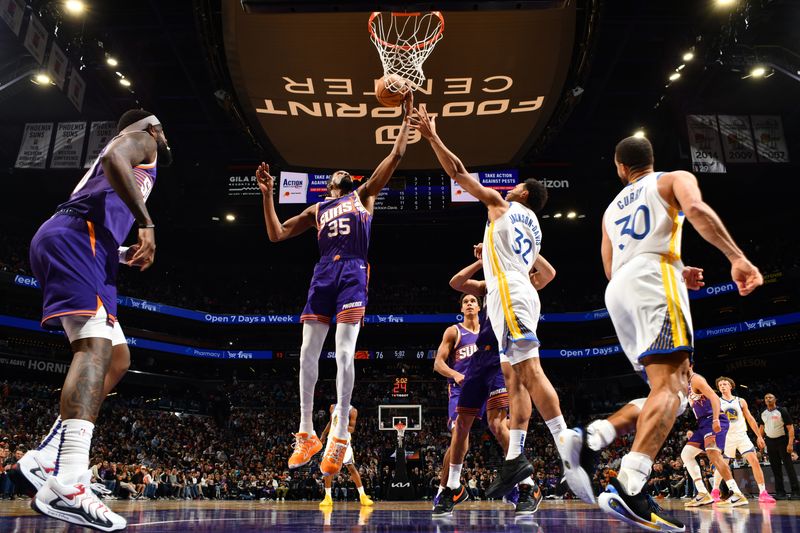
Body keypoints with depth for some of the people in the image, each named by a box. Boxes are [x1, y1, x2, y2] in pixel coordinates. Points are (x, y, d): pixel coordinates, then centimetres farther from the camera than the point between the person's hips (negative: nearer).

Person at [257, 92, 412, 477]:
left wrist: (406, 118, 13)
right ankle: (306, 434, 9)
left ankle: (339, 437, -12)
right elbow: (277, 234, 20)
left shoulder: (363, 195, 20)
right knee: (308, 352, -2)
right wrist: (268, 194, 14)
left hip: (353, 272, -4)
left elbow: (396, 156, 14)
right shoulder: (316, 210, 26)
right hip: (323, 274, 4)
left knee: (344, 353, -15)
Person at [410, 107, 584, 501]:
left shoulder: (502, 204, 7)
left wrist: (432, 136, 11)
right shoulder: (534, 228, 27)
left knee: (531, 372, -16)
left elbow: (458, 172, 6)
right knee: (514, 378, 4)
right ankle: (514, 459, 3)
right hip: (519, 296, 9)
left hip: (509, 295, -9)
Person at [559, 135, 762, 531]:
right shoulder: (675, 179, 16)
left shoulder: (612, 208, 32)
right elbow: (696, 208, -9)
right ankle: (628, 489, -34)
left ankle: (590, 439, -7)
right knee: (670, 385, -16)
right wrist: (737, 257, -13)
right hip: (654, 279, -6)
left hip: (619, 291, 6)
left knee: (673, 388, 10)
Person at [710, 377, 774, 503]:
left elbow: (750, 419, 11)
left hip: (742, 436, 1)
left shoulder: (740, 401, 8)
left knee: (755, 461, -11)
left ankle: (763, 493, -5)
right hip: (726, 437, -1)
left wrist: (759, 436, 8)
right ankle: (715, 491, 16)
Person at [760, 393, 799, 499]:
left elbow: (790, 427, -14)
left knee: (789, 466, -7)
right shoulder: (763, 413, 5)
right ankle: (780, 492, 10)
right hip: (770, 441, 5)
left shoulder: (782, 411, -11)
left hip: (782, 440, -5)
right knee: (775, 468, 6)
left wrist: (790, 444, -21)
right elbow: (762, 426, 19)